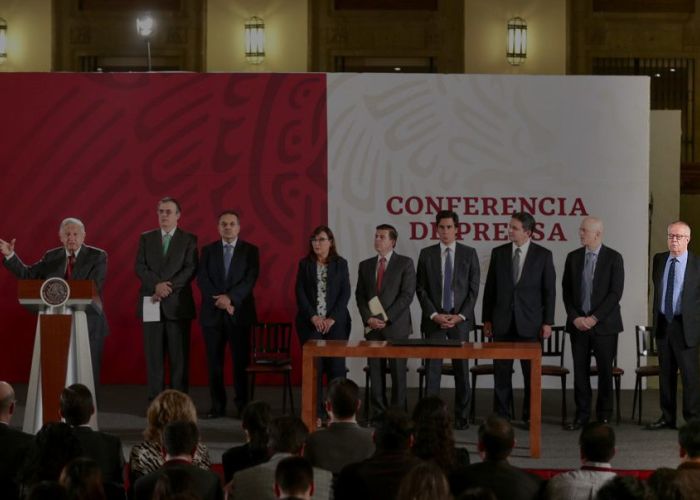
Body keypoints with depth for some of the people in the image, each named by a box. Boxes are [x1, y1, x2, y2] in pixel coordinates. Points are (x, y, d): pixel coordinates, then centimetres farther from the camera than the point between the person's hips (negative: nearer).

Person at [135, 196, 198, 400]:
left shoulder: (189, 239, 5)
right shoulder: (146, 238, 12)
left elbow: (190, 269, -5)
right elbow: (140, 267, 2)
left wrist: (169, 286, -16)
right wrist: (157, 284, -15)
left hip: (178, 304, -2)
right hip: (152, 303, 2)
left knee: (179, 356, -2)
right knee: (154, 355, 2)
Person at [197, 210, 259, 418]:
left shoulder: (250, 250, 5)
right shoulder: (208, 250, 10)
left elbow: (250, 279, -6)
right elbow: (202, 279, 0)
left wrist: (230, 297, -18)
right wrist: (220, 301, -12)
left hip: (240, 313, -2)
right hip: (212, 313, 2)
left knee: (241, 361, -1)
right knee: (214, 362, 2)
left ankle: (242, 405, 5)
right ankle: (217, 405, 7)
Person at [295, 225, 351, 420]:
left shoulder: (340, 264, 6)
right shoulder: (305, 264, 7)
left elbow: (345, 293, 0)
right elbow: (300, 293, 1)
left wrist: (332, 318, -10)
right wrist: (313, 317, -11)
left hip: (336, 322, 0)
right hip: (310, 322, 0)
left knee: (336, 365, -4)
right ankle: (314, 410, 0)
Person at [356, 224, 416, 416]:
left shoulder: (405, 263, 1)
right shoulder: (365, 265, 14)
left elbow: (407, 294, -7)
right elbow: (360, 295, 11)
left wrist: (386, 318, -12)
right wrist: (368, 318, -5)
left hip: (396, 326, -4)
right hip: (372, 326, 4)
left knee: (398, 370, -3)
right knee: (375, 370, 2)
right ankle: (378, 413, 7)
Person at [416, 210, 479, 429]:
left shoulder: (469, 253, 5)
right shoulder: (426, 254, 6)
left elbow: (473, 288, 2)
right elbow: (421, 289, 4)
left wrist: (461, 315, -8)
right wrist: (434, 315, -8)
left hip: (460, 318, 0)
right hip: (433, 318, 0)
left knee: (461, 368, 2)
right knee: (432, 367, -2)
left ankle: (462, 416, 9)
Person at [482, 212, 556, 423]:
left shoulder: (543, 255, -1)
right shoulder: (499, 253, 5)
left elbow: (549, 291, 0)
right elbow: (490, 288, 8)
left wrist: (548, 322, -4)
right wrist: (487, 319, 5)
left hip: (530, 323, -2)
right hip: (502, 322, 2)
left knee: (532, 372, 3)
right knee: (501, 372, 3)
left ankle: (530, 416, 12)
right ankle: (502, 416, 10)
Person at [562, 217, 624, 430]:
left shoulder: (613, 258, -4)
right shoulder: (573, 257, 7)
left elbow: (615, 293, -8)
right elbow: (566, 291, 8)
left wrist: (594, 318, -13)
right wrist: (575, 317, -5)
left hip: (604, 324, -3)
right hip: (578, 323, 3)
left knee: (605, 370, 3)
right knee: (580, 370, 3)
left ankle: (604, 415, 13)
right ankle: (582, 414, 10)